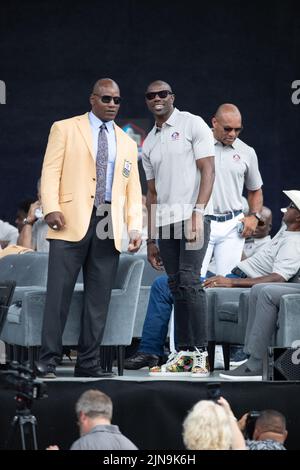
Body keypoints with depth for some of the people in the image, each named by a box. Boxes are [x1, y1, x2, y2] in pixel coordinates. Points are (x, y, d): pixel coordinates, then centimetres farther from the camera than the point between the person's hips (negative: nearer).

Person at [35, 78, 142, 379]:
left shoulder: (127, 144, 20)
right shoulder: (65, 129, 9)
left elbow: (133, 190, 17)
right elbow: (50, 172, 0)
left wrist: (135, 227, 4)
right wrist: (51, 208, -14)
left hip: (109, 226, 4)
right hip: (72, 220, -4)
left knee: (99, 297, 2)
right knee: (59, 292, -7)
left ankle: (88, 363, 6)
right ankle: (48, 361, -5)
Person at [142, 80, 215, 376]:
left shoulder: (192, 124, 2)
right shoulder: (149, 143, 19)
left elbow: (208, 170, -6)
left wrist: (198, 213, -18)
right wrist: (151, 240, 16)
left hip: (191, 215, -6)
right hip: (165, 222, 6)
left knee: (189, 281, -15)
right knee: (177, 287, 4)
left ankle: (200, 353, -13)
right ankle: (184, 353, 5)